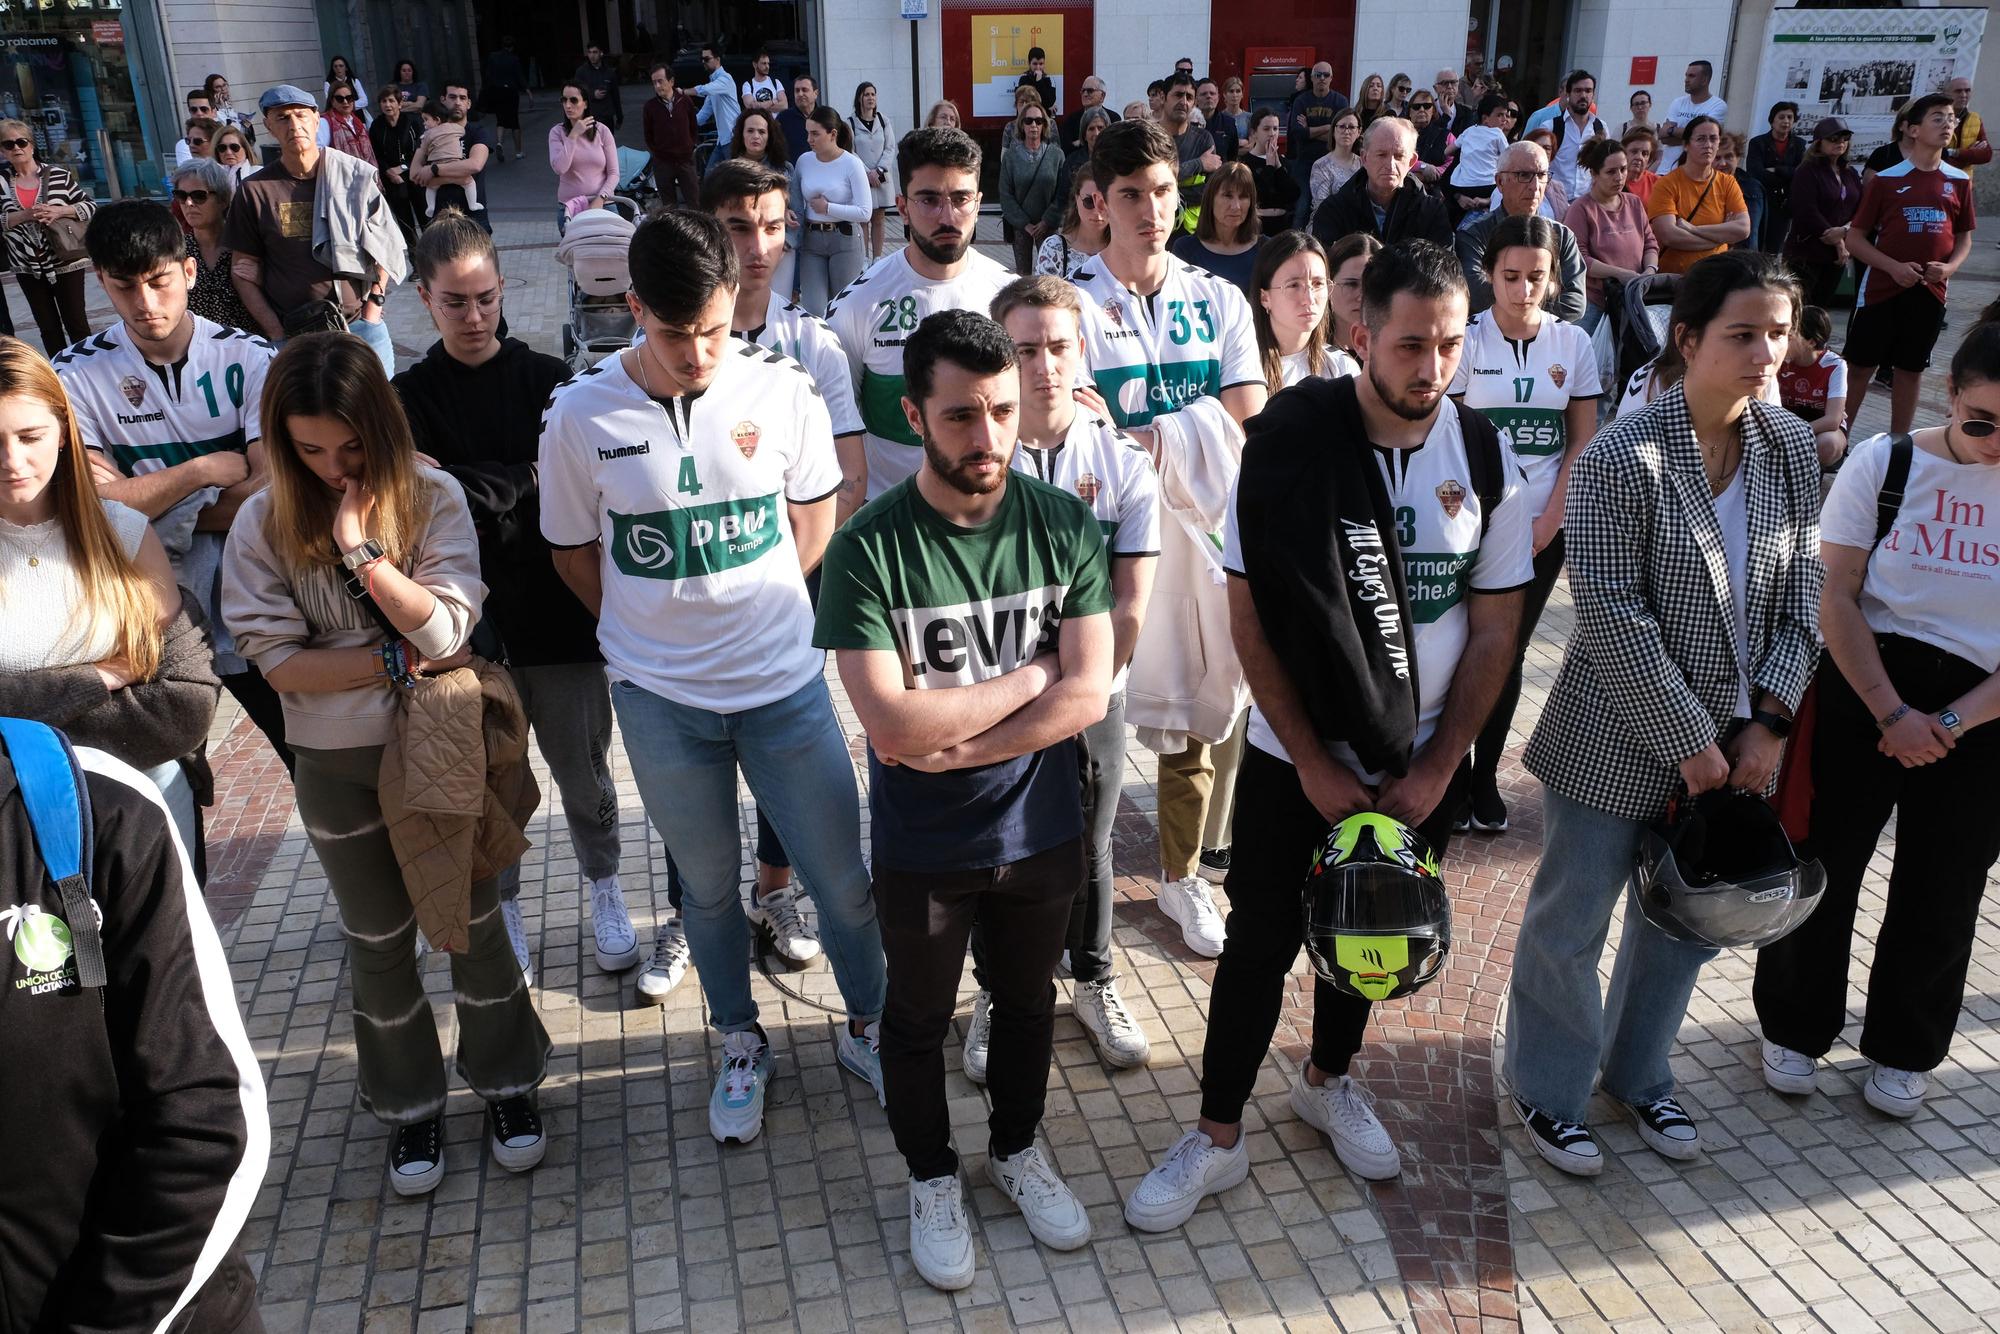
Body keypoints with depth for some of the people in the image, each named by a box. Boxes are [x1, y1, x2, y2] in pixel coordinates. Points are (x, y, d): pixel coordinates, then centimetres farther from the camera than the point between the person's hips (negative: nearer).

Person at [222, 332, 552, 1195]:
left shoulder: (433, 499, -10)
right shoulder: (263, 524, -7)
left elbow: (447, 630, -18)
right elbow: (277, 662, -11)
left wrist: (360, 551, -25)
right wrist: (400, 658, -16)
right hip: (337, 762, 1)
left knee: (472, 920, 11)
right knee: (378, 940, 15)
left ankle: (506, 1083, 32)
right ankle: (409, 1106, 33)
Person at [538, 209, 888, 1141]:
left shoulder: (781, 389, -9)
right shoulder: (580, 416, -10)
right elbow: (576, 556, 3)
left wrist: (758, 601, 3)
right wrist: (657, 629, 1)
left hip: (786, 680, 0)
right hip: (661, 697, 0)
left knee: (841, 877, 9)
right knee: (708, 885, 18)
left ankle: (866, 1027, 35)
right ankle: (741, 1045, 40)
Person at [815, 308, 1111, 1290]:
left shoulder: (1064, 524, -11)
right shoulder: (868, 549, -21)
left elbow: (1088, 695, -15)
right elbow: (893, 725, -27)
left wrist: (956, 744, -22)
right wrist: (1031, 674, -18)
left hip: (1040, 831, 3)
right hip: (923, 850, -2)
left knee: (1028, 1002, 23)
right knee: (919, 1021, 19)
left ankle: (1016, 1149, 50)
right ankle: (931, 1176, 44)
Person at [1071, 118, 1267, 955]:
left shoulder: (1220, 302, 8)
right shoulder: (1076, 306, -2)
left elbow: (1248, 426, -1)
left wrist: (1148, 436, -13)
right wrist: (1193, 428, -12)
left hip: (1201, 530, 4)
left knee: (1199, 703, 12)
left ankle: (1182, 875, 29)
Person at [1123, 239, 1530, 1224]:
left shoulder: (1482, 456, -7)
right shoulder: (1291, 440, -15)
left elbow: (1495, 626, -1)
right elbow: (1249, 616, -13)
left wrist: (1437, 767, -6)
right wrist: (1315, 763, -13)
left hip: (1423, 761, 3)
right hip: (1296, 758, -3)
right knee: (1260, 943, 5)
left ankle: (1329, 1079, 44)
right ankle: (1217, 1138, 22)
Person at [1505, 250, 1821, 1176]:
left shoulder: (1790, 449, 1)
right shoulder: (1621, 459, -19)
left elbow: (1801, 596, 4)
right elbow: (1613, 619, -20)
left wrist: (1768, 720, -5)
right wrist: (1689, 742, -17)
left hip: (1734, 742, 6)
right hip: (1617, 744, -6)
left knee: (1687, 920, 20)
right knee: (1571, 922, 9)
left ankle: (1637, 1074, 43)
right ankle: (1548, 1090, 32)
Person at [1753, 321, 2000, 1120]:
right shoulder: (1884, 464, -7)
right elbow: (1836, 599, -8)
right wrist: (1894, 713, -14)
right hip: (1862, 690, -1)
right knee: (1820, 864, 6)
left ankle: (1902, 1052, 33)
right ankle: (1795, 1027, 28)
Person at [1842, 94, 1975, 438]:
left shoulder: (1959, 182, 6)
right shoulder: (1886, 180, -3)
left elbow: (1964, 238, 13)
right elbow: (1854, 238, -3)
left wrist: (1949, 267, -8)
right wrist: (1894, 267, -15)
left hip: (1930, 293, 3)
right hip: (1882, 289, -3)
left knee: (1911, 371, 10)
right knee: (1860, 367, 1)